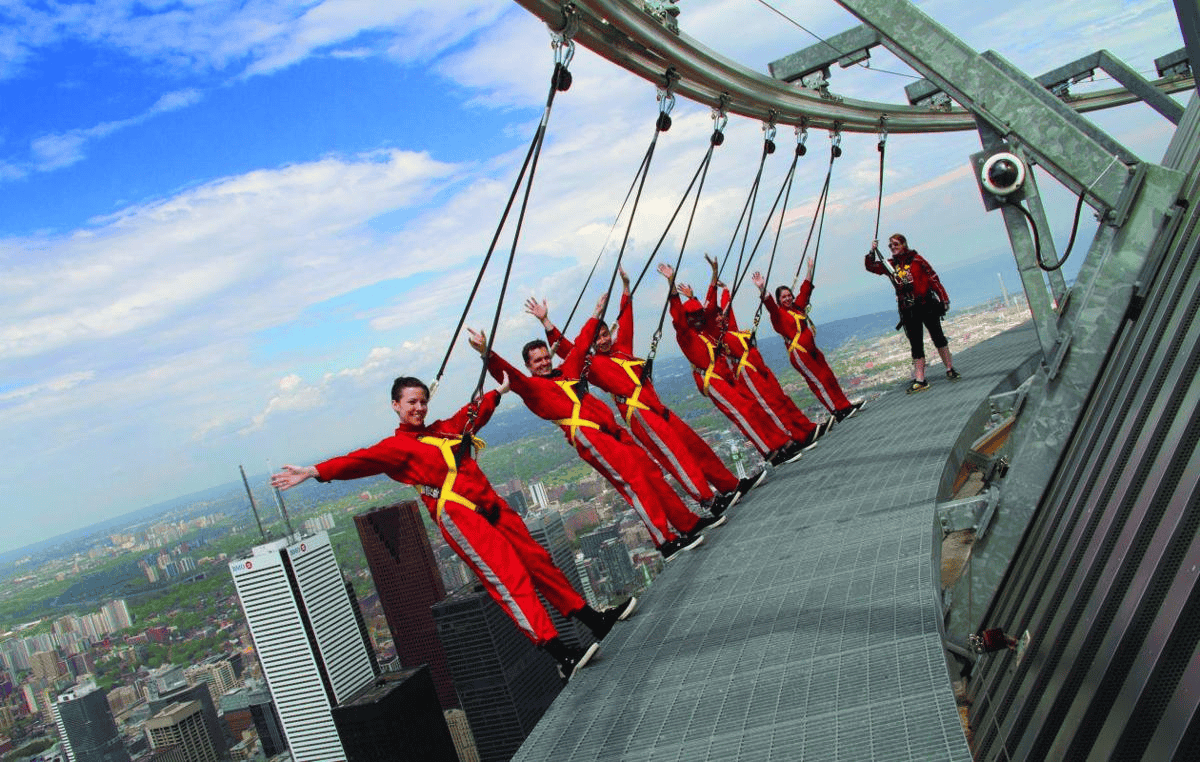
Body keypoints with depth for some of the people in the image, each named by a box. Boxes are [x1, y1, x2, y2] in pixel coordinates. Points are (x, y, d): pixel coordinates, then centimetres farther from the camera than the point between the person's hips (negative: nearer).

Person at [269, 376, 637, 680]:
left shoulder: (445, 429, 22)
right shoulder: (396, 447, 1)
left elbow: (474, 412, 38)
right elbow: (360, 461, -13)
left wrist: (498, 391, 51)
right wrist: (314, 472, -26)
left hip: (490, 506, 8)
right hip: (457, 514, -8)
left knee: (538, 560, 10)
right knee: (508, 577, -18)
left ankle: (594, 619, 21)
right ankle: (560, 654, -24)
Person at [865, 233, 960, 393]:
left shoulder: (916, 259, -2)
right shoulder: (890, 264, 9)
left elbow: (933, 278, -1)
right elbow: (871, 267, 7)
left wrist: (944, 299, -2)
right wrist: (872, 252, -10)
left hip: (927, 305, -3)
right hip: (907, 310, 3)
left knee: (938, 337, 5)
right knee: (916, 344, 2)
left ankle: (950, 369, 20)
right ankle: (920, 380, 0)